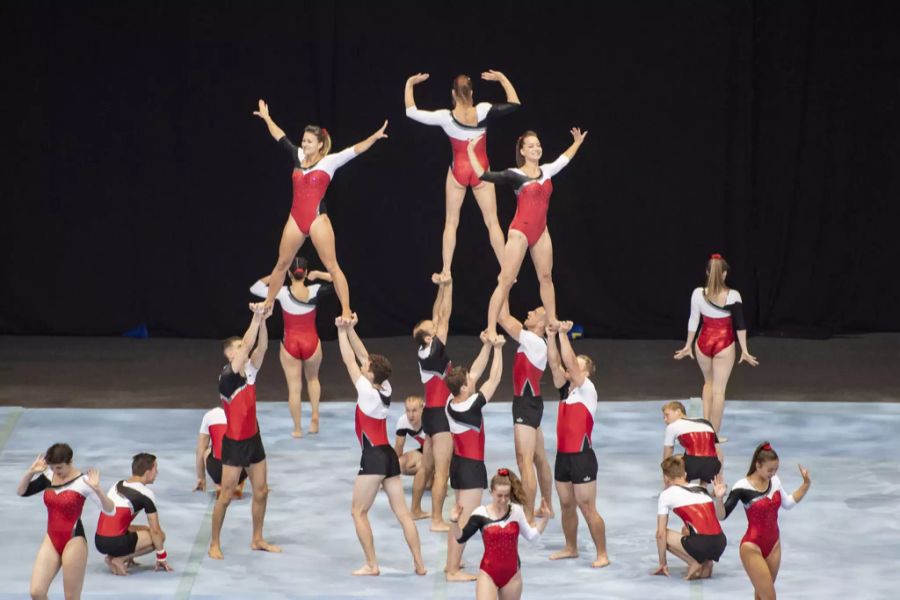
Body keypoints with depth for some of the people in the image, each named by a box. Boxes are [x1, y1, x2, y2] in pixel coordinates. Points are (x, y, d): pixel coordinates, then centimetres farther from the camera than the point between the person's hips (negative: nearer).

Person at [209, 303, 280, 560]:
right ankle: (215, 544, 9)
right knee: (226, 496, -1)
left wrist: (263, 320, -26)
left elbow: (261, 347, -12)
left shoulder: (250, 371, 0)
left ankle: (257, 539, 25)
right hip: (234, 442, -7)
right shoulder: (227, 377, -19)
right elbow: (247, 345, -28)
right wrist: (256, 317, -30)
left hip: (253, 438, 7)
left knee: (261, 491, 12)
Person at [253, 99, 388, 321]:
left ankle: (346, 311, -11)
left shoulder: (329, 161, -3)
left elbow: (354, 150, -13)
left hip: (317, 219, -5)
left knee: (332, 266, -8)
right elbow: (280, 137, 23)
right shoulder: (298, 156, 10)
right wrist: (266, 118, 34)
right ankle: (268, 304, 29)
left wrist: (374, 137, -26)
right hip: (296, 219, 6)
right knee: (282, 264, 15)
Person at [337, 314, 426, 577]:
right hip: (389, 456, 8)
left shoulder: (367, 392, -14)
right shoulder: (385, 389, 5)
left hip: (373, 458, -8)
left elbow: (350, 361, -8)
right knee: (402, 512, 6)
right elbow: (363, 356, 12)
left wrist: (342, 331, 0)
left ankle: (371, 565, -3)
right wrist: (350, 329, 10)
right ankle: (419, 564, 3)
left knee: (359, 512, 2)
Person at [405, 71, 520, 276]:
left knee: (451, 222, 10)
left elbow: (411, 112, -8)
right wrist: (502, 78, 2)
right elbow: (514, 103, -6)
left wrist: (409, 84, 1)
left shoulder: (446, 117, -16)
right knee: (492, 222, 6)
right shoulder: (483, 112, -16)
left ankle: (446, 271, 6)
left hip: (458, 171, 0)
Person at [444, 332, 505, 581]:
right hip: (471, 467, -9)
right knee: (465, 520, -7)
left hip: (459, 463, 9)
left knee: (460, 516, 21)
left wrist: (487, 346, 4)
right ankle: (453, 571, -7)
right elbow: (494, 378, -15)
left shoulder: (452, 402, -2)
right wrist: (497, 348, -8)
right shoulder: (471, 406, -23)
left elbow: (476, 371, 7)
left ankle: (452, 562, 29)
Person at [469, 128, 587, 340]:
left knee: (546, 277, 14)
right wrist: (471, 152, -17)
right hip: (520, 232, -6)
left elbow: (564, 159, 30)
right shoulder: (515, 175, -7)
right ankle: (491, 329, -9)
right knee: (506, 281, -8)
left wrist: (577, 143, 43)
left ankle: (552, 321, 24)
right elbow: (484, 175, -15)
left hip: (541, 231, 6)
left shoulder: (546, 171, 10)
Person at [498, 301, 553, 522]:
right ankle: (547, 506, 33)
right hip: (529, 403, 11)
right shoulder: (531, 339, 8)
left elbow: (504, 319, -21)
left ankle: (528, 518, -14)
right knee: (539, 458, 20)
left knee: (525, 461, -12)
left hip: (526, 404, -11)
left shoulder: (535, 342, -18)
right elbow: (506, 319, 16)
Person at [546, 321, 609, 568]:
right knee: (566, 506, 15)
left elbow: (569, 362, -20)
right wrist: (553, 335, -2)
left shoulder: (587, 390, -9)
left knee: (588, 508, -5)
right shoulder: (565, 388, 10)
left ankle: (602, 554, 0)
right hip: (563, 455, 7)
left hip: (582, 457, -7)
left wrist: (563, 334, -19)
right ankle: (571, 548, 27)